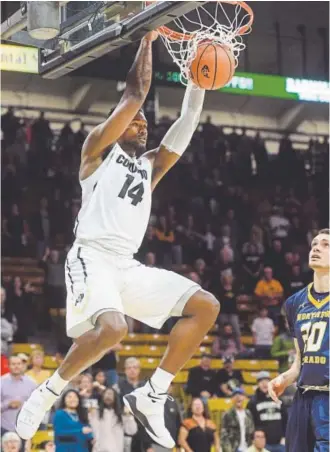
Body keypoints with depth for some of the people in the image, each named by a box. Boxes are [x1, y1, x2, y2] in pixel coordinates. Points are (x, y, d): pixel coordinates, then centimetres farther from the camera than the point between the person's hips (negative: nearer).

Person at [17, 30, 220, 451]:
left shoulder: (149, 165, 24)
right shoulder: (98, 150, 8)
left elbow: (186, 124, 16)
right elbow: (135, 94, 0)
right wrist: (148, 38, 4)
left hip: (129, 266, 8)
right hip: (92, 257, -7)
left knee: (205, 306, -3)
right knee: (112, 328, -34)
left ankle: (151, 396, -2)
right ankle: (48, 393, -11)